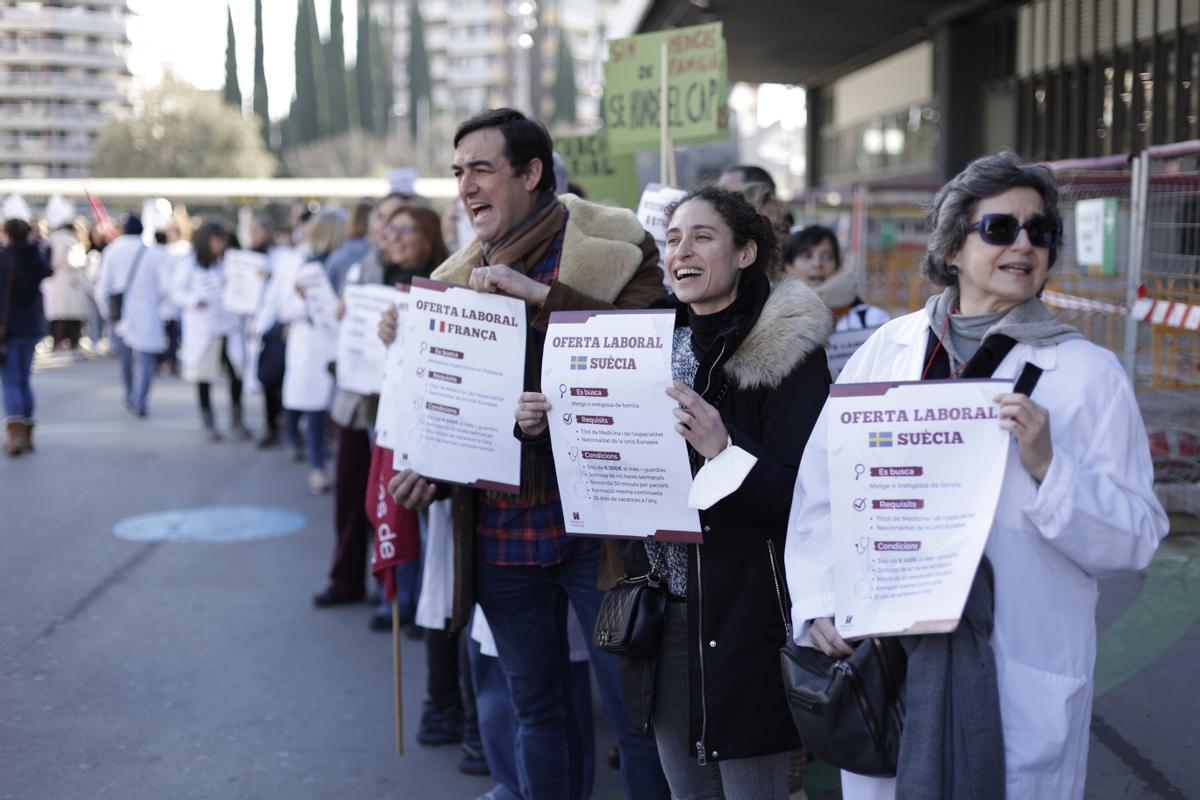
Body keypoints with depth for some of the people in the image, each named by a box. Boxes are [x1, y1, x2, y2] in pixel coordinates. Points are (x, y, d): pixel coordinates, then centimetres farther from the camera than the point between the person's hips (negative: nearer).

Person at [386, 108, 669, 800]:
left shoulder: (615, 248, -5)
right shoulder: (460, 278, 11)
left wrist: (538, 295, -21)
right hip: (499, 530, 5)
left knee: (636, 713, 3)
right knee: (536, 711, 18)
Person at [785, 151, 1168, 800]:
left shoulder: (1088, 373, -2)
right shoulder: (887, 348, 4)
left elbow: (1133, 539, -6)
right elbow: (820, 484, 4)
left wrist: (1047, 467, -20)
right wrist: (817, 601, -5)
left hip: (1017, 676, -2)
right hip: (880, 651, 2)